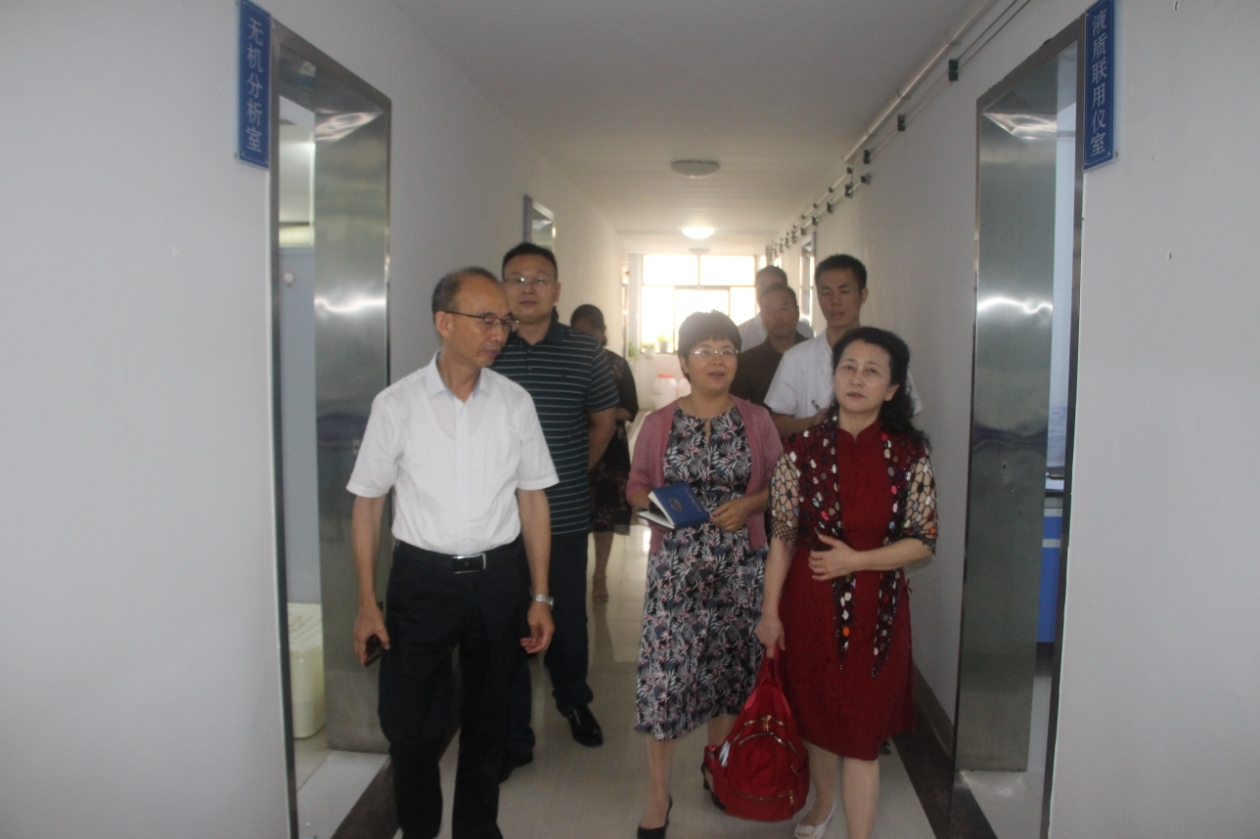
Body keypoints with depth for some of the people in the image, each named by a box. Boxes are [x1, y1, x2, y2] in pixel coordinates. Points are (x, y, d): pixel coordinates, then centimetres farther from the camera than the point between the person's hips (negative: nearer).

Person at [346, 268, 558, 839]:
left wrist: (540, 596, 1)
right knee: (410, 722, 5)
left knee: (487, 717, 16)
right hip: (421, 577, -2)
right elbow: (368, 503, -1)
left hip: (499, 576, 2)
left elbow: (532, 498, 3)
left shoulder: (514, 402, -1)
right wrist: (368, 603, -3)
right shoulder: (396, 405, -6)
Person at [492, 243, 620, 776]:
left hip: (566, 516, 1)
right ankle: (512, 738, 23)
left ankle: (574, 700, 43)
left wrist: (575, 471, 11)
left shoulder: (584, 352, 1)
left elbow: (604, 420, 12)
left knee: (568, 618, 16)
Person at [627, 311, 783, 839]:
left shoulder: (756, 421, 2)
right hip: (675, 567, -1)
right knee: (665, 671, -3)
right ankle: (657, 794, 12)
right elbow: (635, 485, 8)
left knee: (732, 666, 12)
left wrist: (749, 504, -11)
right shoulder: (658, 424, 1)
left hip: (739, 567, 1)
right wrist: (652, 501, -13)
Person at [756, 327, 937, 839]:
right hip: (810, 602, 2)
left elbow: (924, 542, -3)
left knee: (861, 730, 2)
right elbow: (782, 537, -2)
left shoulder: (909, 454, -5)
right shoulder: (803, 449, -5)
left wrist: (856, 560, -16)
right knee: (813, 713, 18)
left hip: (875, 608, -1)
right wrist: (770, 611, -2)